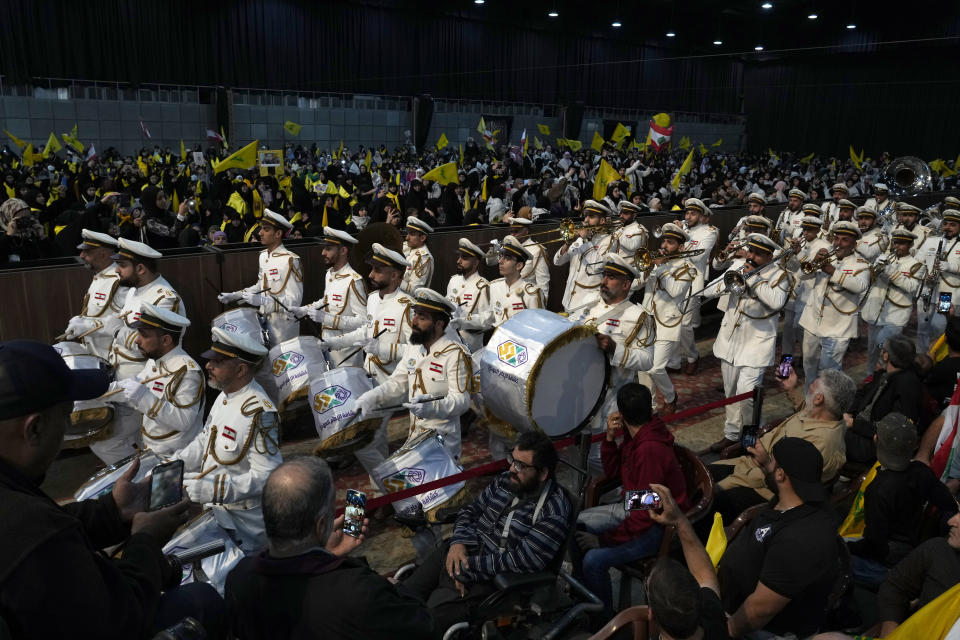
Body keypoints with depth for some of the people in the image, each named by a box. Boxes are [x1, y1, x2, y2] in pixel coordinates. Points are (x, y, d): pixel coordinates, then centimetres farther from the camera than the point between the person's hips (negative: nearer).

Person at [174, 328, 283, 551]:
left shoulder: (260, 413, -27)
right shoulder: (224, 396, 3)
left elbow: (267, 476, -28)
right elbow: (205, 441, 17)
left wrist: (214, 489, -31)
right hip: (213, 511, 9)